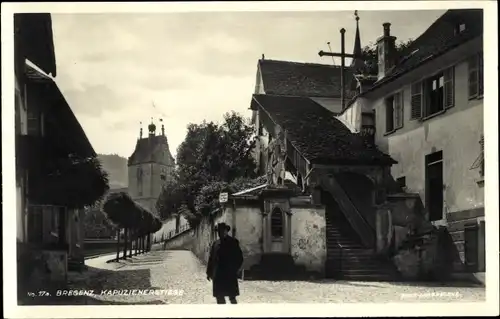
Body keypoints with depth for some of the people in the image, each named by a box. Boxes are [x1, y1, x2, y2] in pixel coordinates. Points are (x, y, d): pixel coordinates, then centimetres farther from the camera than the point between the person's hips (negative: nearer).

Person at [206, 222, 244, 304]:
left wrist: (234, 270, -10)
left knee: (232, 297, -3)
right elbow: (211, 259, 14)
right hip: (218, 276, 5)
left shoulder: (233, 242, -2)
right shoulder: (215, 243, 11)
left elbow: (239, 258, -3)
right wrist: (209, 272, 10)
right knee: (219, 297, 9)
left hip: (230, 276, -5)